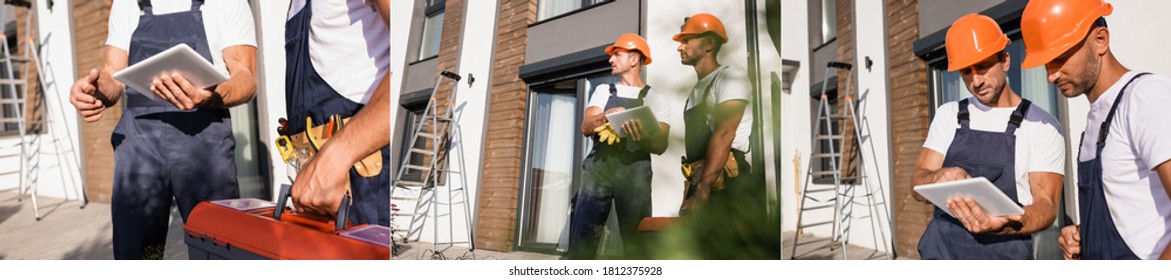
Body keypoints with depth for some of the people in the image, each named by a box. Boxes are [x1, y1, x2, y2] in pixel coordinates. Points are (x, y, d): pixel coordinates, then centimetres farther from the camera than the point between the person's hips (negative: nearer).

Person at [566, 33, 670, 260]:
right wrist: (606, 117, -17)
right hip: (599, 166, 2)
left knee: (636, 241, -4)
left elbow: (661, 145, 0)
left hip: (634, 169, -1)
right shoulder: (603, 91, 20)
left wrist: (644, 137, -23)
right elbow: (586, 127, 5)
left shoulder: (655, 99, 12)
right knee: (582, 237, -7)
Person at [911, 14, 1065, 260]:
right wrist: (940, 177, -21)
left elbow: (1046, 205, -8)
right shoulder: (948, 115, 8)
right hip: (941, 247, 2)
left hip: (1005, 251, -2)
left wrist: (1004, 225, -29)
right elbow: (918, 187, 3)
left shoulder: (1042, 126, -1)